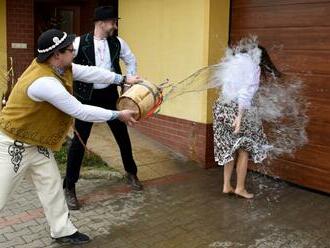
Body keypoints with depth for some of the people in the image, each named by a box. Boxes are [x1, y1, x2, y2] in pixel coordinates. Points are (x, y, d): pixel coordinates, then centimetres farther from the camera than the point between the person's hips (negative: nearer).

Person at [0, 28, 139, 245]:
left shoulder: (58, 66, -7)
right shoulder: (44, 82, -33)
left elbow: (89, 72, 5)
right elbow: (80, 111, -28)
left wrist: (123, 79, 9)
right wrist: (118, 115, -18)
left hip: (38, 143, 9)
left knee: (52, 187, 13)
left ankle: (63, 231, 27)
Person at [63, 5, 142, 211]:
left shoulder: (117, 42, 0)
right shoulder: (80, 42, -14)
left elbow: (131, 60, 15)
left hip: (110, 95, 4)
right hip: (87, 98, -4)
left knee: (122, 135, 14)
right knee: (79, 141, -2)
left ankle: (131, 173, 36)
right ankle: (69, 188, 11)